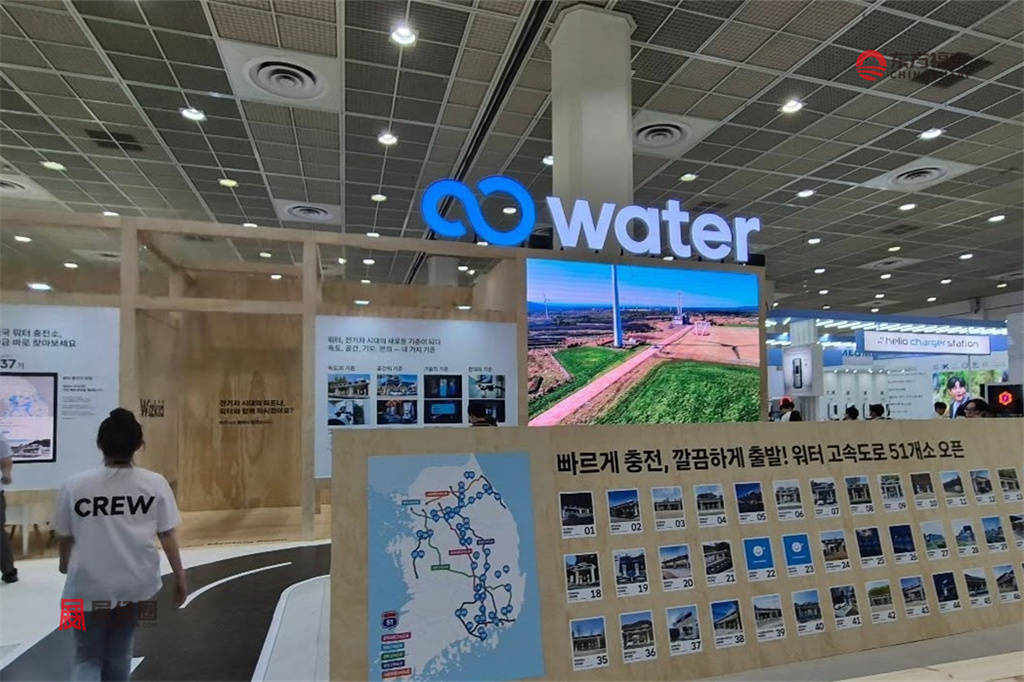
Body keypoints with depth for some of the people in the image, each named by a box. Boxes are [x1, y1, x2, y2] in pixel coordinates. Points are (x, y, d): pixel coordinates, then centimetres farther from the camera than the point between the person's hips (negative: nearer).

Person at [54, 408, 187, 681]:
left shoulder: (74, 485, -12)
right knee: (119, 654, 24)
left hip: (90, 586, -1)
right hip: (136, 583, 1)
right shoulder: (155, 484, -12)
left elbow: (65, 537, 0)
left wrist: (65, 563, 23)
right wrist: (180, 578, 5)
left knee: (87, 658, 17)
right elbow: (167, 537, -8)